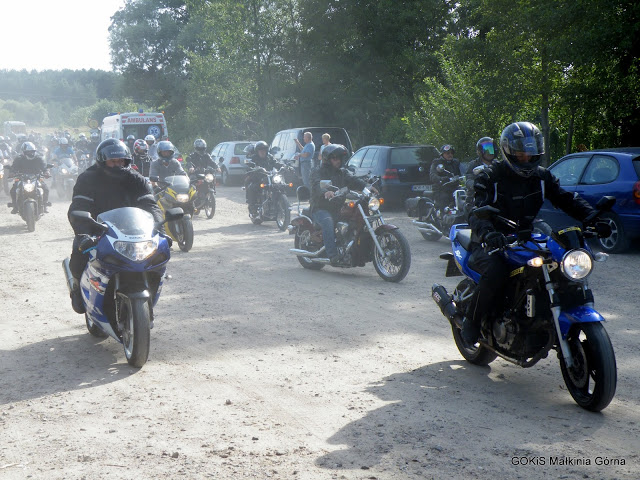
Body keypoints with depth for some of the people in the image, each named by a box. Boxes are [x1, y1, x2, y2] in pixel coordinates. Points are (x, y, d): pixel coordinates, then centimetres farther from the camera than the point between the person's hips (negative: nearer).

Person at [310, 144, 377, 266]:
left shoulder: (343, 172, 19)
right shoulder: (318, 172, 2)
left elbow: (353, 181, 0)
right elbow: (318, 185, -20)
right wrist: (325, 192, -45)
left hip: (339, 208, 5)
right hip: (321, 209, -5)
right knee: (328, 222, -35)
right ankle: (333, 256, -42)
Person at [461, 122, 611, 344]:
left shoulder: (542, 176, 9)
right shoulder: (490, 177, -8)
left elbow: (567, 200, 3)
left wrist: (594, 220, -16)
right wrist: (487, 234, -45)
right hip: (491, 245, -5)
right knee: (496, 272, -36)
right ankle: (471, 320, -12)